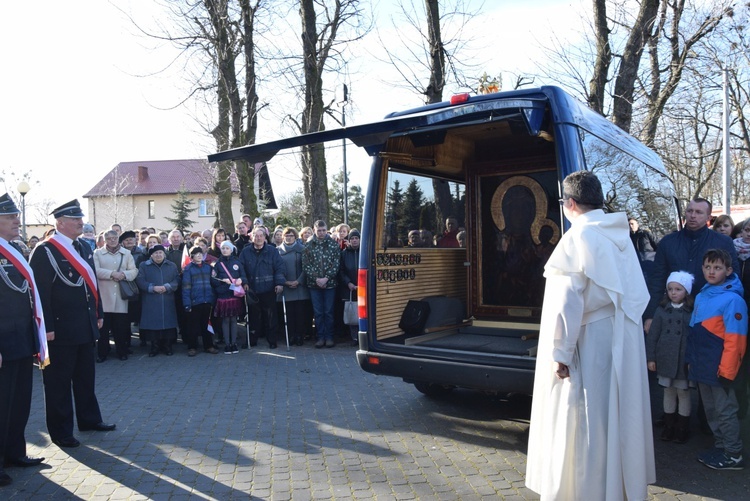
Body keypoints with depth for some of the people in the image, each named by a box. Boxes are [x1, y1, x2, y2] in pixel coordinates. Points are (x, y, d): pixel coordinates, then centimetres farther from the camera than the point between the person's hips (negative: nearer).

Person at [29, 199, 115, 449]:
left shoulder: (84, 247, 11)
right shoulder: (45, 250, -13)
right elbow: (41, 292, -16)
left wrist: (98, 314, 14)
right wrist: (47, 327, -19)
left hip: (85, 325, 8)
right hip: (60, 328, -7)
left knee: (86, 377, 18)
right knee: (59, 381, 6)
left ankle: (89, 419, 32)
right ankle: (61, 432, 17)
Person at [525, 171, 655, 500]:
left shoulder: (578, 238, -16)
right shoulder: (620, 235, 7)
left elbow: (567, 301, -21)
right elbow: (638, 294, 10)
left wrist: (560, 353, -17)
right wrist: (623, 325, 16)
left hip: (591, 341, -8)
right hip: (624, 341, 8)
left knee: (585, 421, 3)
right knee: (621, 416, 18)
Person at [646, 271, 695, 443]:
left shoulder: (691, 312, -6)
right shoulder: (662, 310, 0)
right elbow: (652, 335, 2)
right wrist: (650, 357, -1)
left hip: (684, 361, -2)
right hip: (666, 360, 2)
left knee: (683, 394, 10)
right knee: (669, 393, 14)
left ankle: (682, 429, 24)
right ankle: (669, 426, 27)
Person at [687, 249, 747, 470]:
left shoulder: (733, 300, -14)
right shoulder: (701, 297, 9)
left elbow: (735, 340, -17)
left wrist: (727, 370, -17)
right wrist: (691, 360, 13)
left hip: (719, 369, -7)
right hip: (702, 368, 7)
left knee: (725, 410, 3)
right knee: (711, 410, 17)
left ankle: (733, 455, 17)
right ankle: (720, 447, 31)